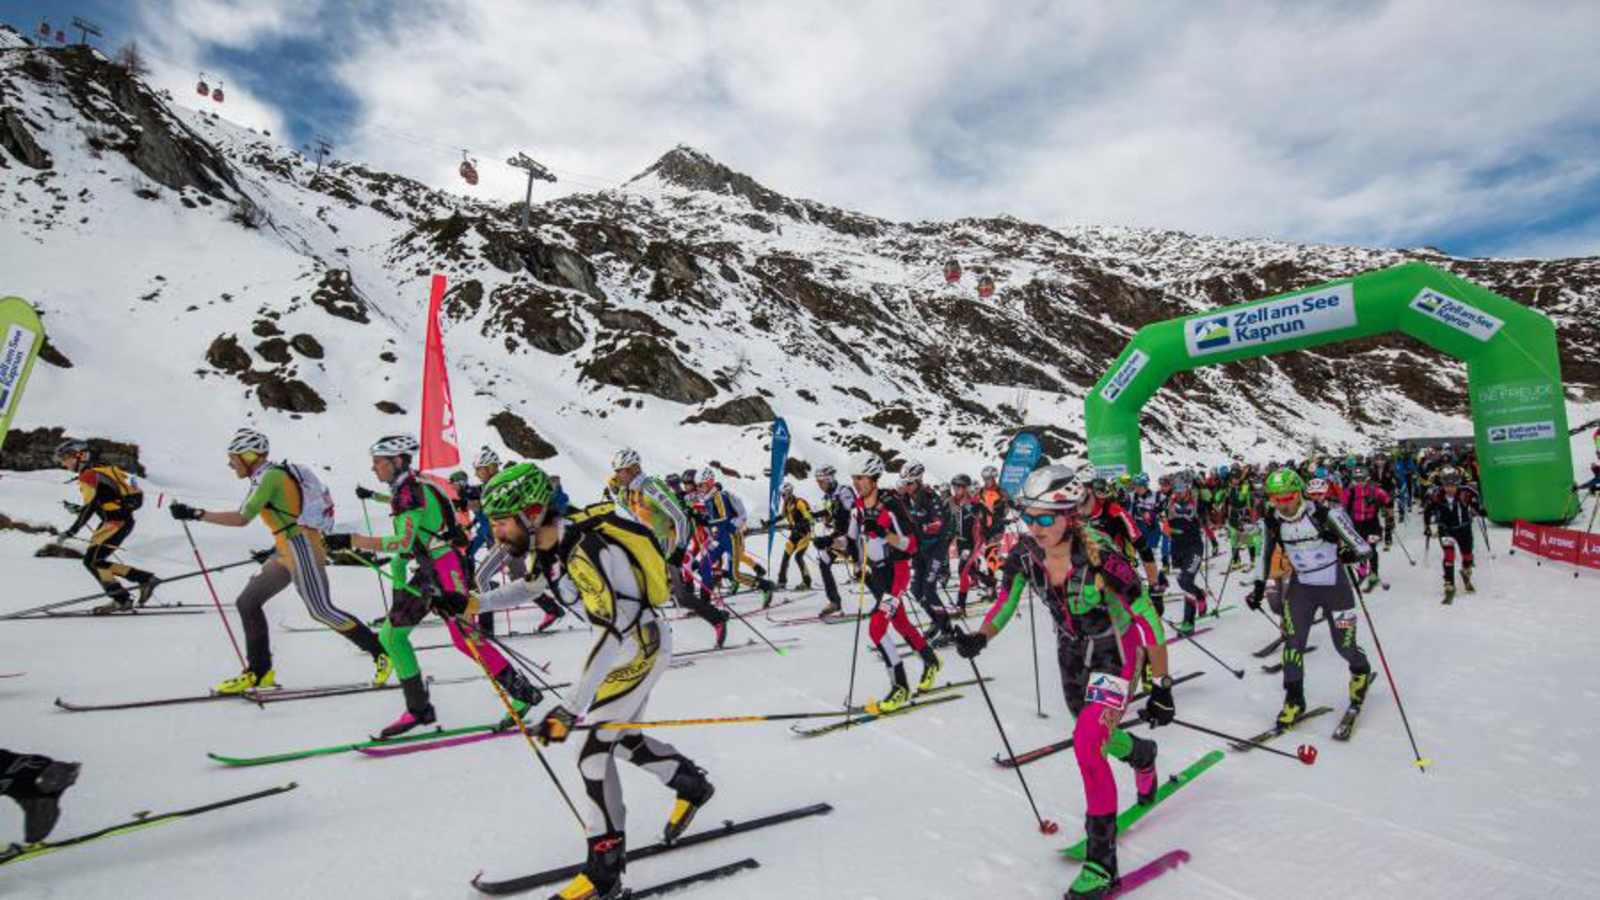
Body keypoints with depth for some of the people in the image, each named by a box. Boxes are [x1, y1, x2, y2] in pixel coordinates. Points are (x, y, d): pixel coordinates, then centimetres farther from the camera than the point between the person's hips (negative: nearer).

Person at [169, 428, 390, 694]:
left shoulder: (271, 475, -13)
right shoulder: (273, 475, 16)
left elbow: (242, 518, -20)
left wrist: (196, 514, -15)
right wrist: (275, 548, 23)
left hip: (301, 548, -10)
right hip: (287, 552, 10)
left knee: (322, 611, -7)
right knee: (247, 602, 11)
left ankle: (382, 652, 1)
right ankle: (259, 672, 17)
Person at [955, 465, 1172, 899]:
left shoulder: (1100, 556, -34)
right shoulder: (1024, 554, -21)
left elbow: (1148, 619, -24)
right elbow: (1004, 606, -8)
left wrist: (1162, 687, -19)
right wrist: (979, 637, -28)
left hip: (1116, 650, -5)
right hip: (1071, 650, 6)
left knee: (1087, 743, -20)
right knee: (1095, 735, 24)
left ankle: (1102, 861, -2)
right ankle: (1143, 756, 60)